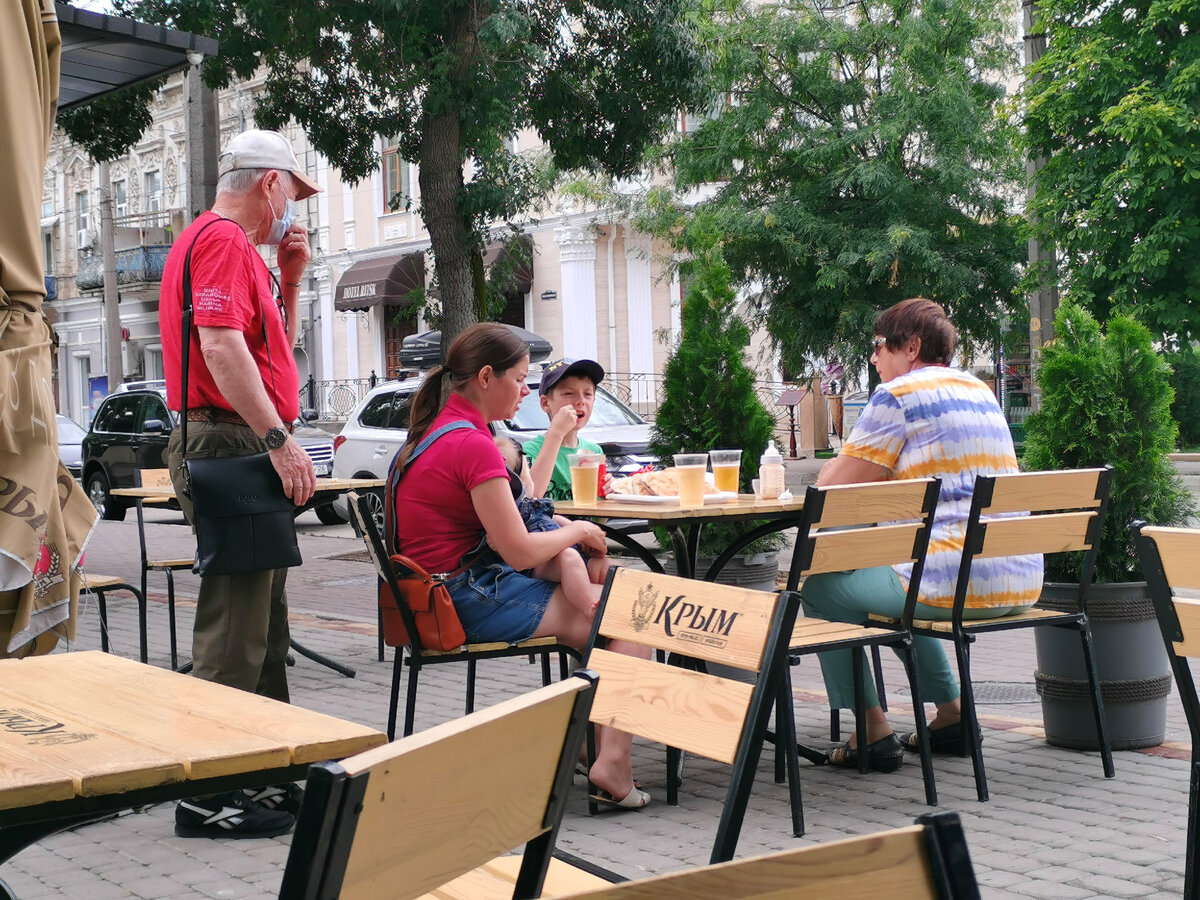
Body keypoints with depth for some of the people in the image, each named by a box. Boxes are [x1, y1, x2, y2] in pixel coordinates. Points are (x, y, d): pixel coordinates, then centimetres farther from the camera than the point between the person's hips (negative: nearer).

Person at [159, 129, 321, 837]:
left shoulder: (235, 244, 22)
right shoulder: (223, 239, -11)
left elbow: (273, 346, 27)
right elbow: (222, 346, -24)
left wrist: (291, 276, 16)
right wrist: (281, 439, -25)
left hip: (247, 451, 11)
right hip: (231, 442, -11)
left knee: (263, 619, 15)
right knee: (235, 622, -9)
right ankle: (209, 796, -5)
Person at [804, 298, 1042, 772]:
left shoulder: (897, 395, -7)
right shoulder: (979, 390, 18)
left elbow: (832, 491, -6)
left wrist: (832, 469, 17)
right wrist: (852, 469, 21)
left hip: (954, 582, -9)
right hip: (1019, 581, 9)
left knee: (821, 587, 10)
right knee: (905, 583, 36)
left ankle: (872, 730, 8)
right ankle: (951, 712, 32)